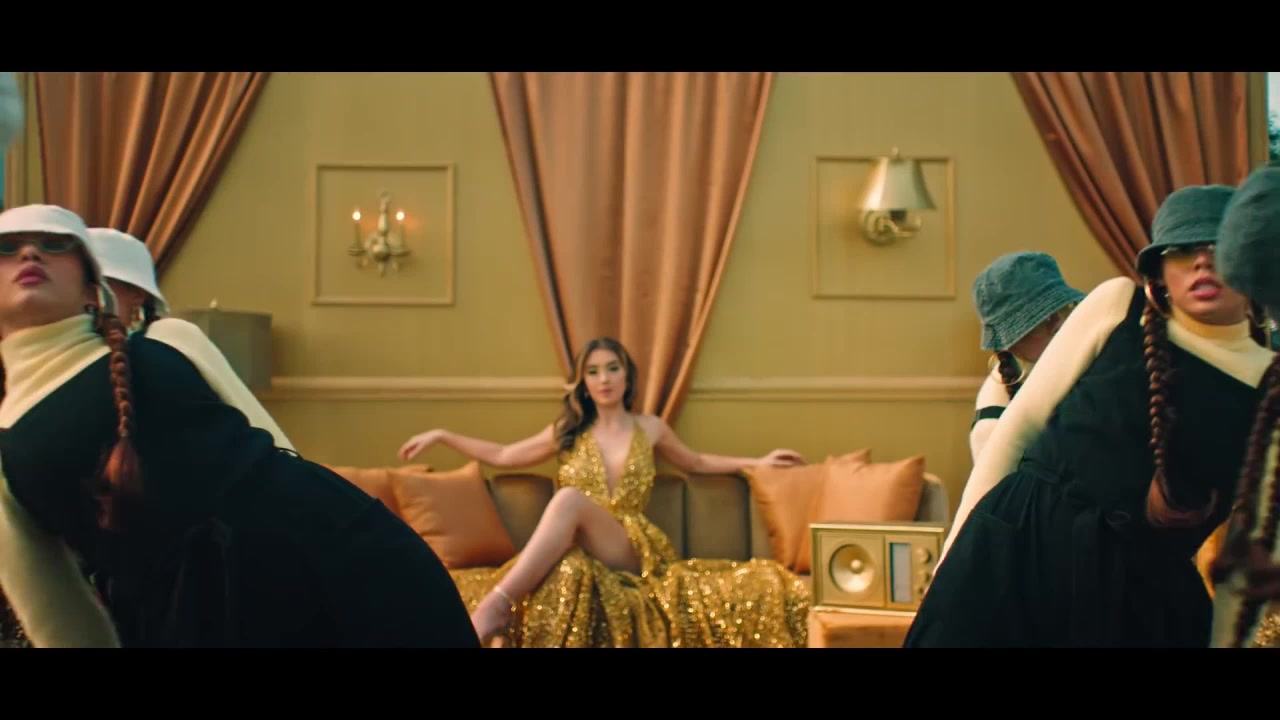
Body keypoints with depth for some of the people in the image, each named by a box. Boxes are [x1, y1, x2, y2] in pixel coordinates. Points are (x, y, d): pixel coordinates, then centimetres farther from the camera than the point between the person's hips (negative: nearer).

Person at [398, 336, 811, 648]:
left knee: (570, 498, -36)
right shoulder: (568, 431, 17)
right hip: (577, 549, 1)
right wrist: (442, 437, 22)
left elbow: (696, 463, 33)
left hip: (634, 550, -1)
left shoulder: (649, 428, 16)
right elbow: (503, 456, 27)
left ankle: (497, 604, -47)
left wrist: (757, 462, 27)